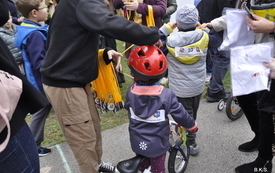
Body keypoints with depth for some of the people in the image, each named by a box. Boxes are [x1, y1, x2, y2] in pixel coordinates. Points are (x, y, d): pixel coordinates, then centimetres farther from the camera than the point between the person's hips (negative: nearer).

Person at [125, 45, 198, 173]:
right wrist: (192, 125, 6)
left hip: (137, 143, 2)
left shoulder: (131, 92, -15)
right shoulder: (166, 94, -23)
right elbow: (180, 114, -14)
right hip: (157, 144, -2)